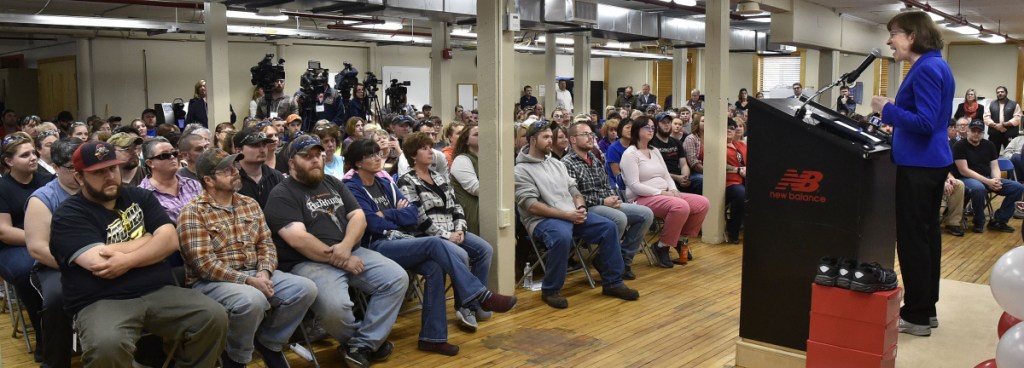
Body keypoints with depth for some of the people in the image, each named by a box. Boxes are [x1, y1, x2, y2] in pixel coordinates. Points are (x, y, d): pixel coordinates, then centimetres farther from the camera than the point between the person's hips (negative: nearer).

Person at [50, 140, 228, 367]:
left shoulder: (140, 197, 14)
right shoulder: (69, 216, -1)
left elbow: (170, 240, 1)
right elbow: (100, 262, -16)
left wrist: (127, 260, -16)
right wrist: (150, 239, -1)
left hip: (159, 292, 4)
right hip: (101, 302, -4)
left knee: (214, 316, -18)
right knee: (108, 345, -36)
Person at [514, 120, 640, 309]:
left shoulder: (557, 163, 18)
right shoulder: (521, 170, -6)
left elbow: (574, 190, 19)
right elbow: (532, 205, -15)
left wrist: (580, 207, -5)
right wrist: (566, 214, -20)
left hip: (572, 215, 7)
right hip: (542, 219, -7)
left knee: (608, 226, -9)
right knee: (563, 236, -38)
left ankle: (612, 282, 2)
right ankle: (550, 290, -19)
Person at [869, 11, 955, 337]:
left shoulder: (926, 69, -18)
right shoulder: (936, 66, 14)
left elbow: (925, 122, -24)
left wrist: (887, 110, -15)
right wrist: (896, 118, 14)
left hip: (918, 164, -10)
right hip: (933, 161, 10)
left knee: (912, 238, -3)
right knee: (926, 233, 15)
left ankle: (916, 316, 5)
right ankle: (926, 308, 24)